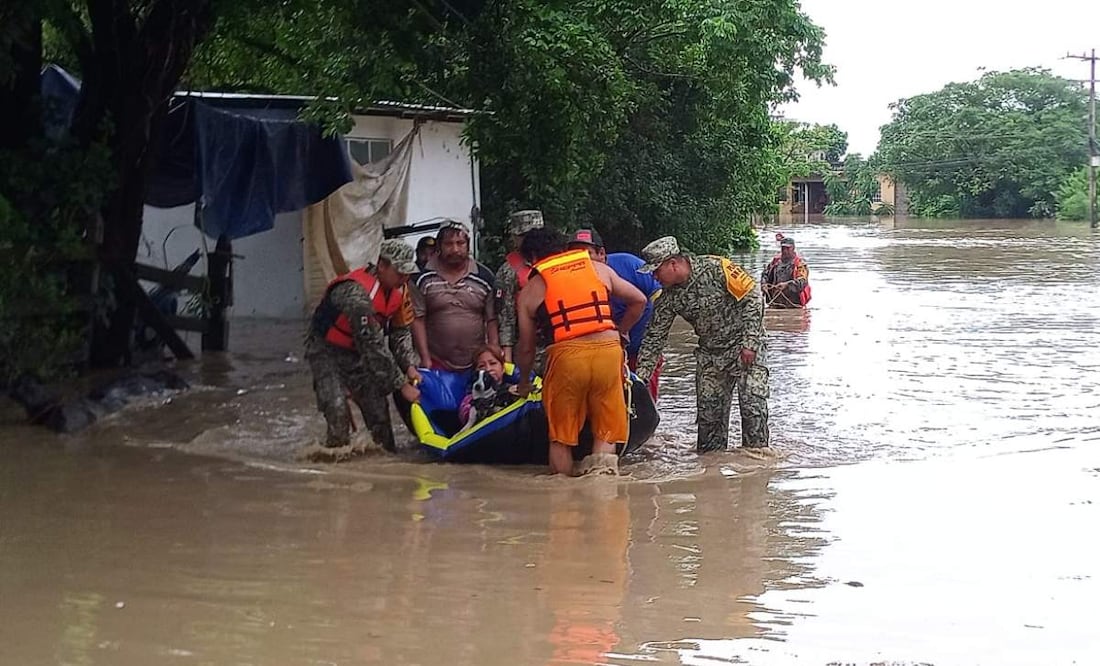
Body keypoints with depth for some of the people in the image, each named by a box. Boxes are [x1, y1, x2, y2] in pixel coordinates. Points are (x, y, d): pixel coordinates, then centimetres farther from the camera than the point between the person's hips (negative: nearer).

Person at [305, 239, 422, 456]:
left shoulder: (399, 290, -8)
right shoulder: (357, 293, -35)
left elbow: (400, 332, 2)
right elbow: (373, 346, -34)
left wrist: (409, 367, -14)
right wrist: (402, 385, -30)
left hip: (357, 351, 7)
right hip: (327, 350, -7)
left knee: (377, 405, 3)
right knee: (337, 408, -21)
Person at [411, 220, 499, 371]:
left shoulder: (484, 277, 3)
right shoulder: (424, 278, -1)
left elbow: (492, 321, 4)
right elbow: (418, 320, -3)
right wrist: (426, 359, -8)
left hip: (476, 364, 1)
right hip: (437, 364, -1)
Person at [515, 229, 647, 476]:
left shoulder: (530, 291, 13)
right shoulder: (599, 269, 18)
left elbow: (526, 347, 16)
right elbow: (639, 300, 20)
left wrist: (524, 381, 32)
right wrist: (621, 331, 34)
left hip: (566, 355, -2)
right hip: (608, 351, 2)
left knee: (561, 438, 11)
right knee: (605, 434, 11)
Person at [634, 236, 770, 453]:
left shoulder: (716, 268, -21)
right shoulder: (668, 298, -5)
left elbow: (753, 298, -18)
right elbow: (654, 338, 0)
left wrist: (750, 343, -20)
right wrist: (640, 377, -7)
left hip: (745, 347, -5)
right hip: (710, 353, 5)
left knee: (753, 405, -13)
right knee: (707, 409, 4)